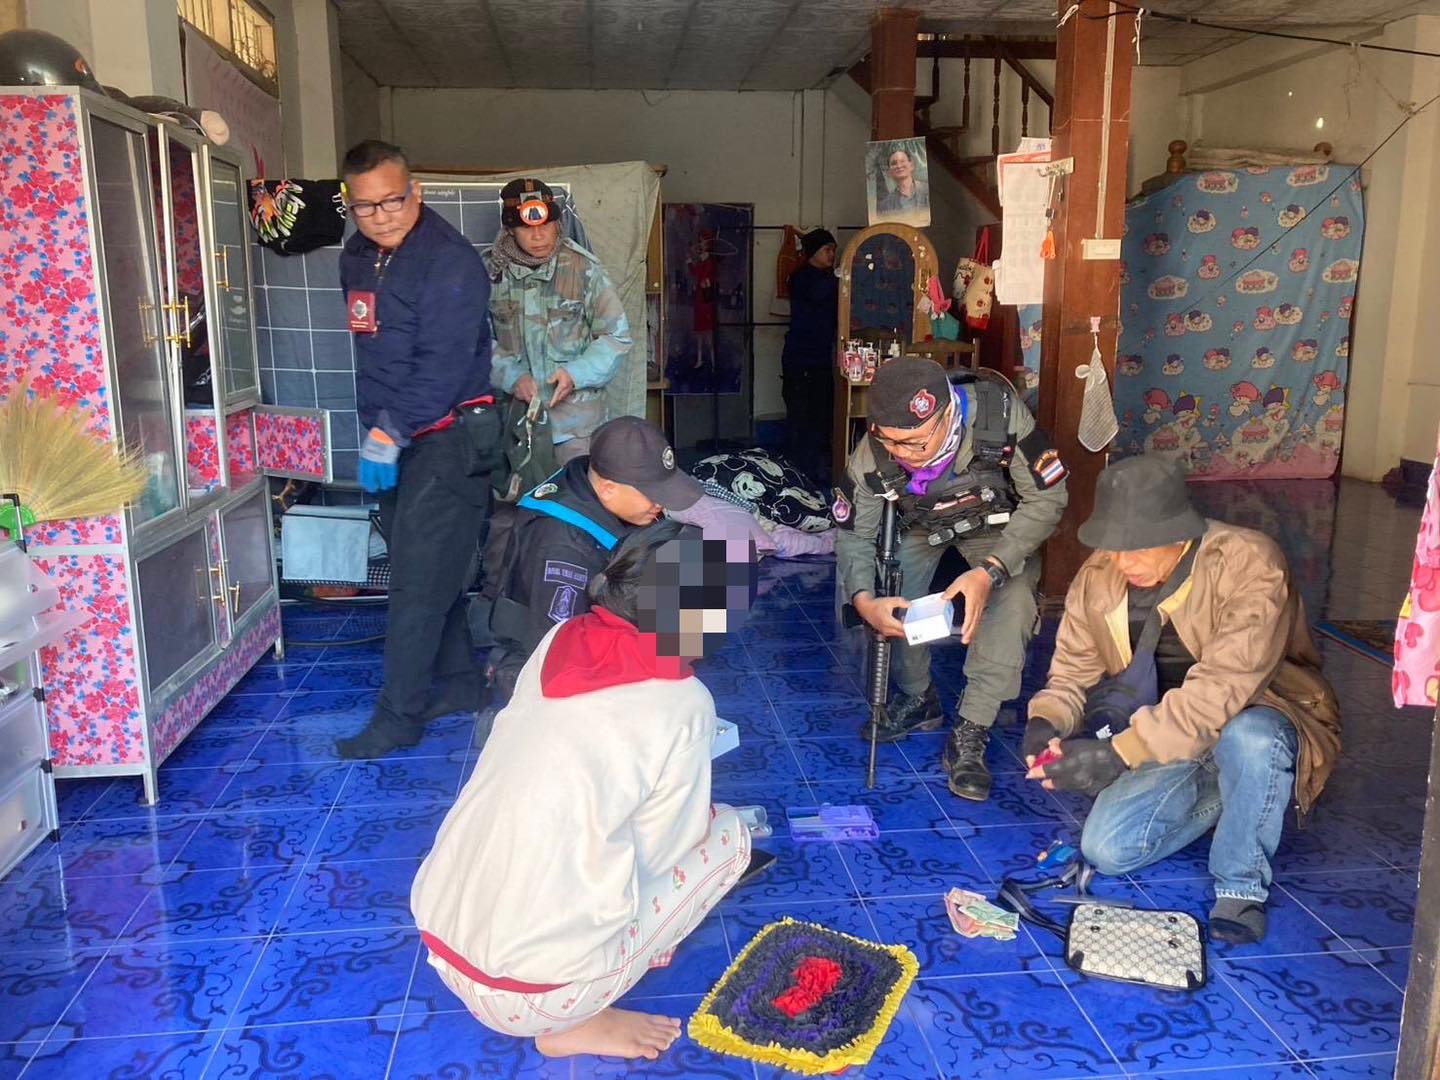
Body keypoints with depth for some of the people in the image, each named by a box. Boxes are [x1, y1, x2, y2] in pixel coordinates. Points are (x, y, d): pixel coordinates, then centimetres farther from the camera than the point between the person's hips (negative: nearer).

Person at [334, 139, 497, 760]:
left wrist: (389, 435, -21)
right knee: (428, 570, 12)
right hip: (391, 435, 8)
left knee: (419, 580, -6)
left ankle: (398, 718, 2)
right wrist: (374, 430, 12)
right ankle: (461, 683, 26)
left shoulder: (450, 261, -14)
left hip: (447, 436, -8)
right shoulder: (358, 257, 12)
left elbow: (443, 366, -21)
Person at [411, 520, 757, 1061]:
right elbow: (656, 851, -2)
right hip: (524, 993, -6)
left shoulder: (560, 640, 0)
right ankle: (574, 1024, 7)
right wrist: (706, 815, 18)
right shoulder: (681, 705, -14)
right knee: (729, 834, 8)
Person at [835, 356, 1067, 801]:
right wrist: (864, 600, -37)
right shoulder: (872, 456, -33)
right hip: (923, 525, 2)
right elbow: (853, 534, -17)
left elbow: (1048, 498, -28)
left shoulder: (999, 414, -40)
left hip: (1000, 524, -1)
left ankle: (969, 736, -14)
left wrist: (990, 571, -39)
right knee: (894, 603, -19)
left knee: (1012, 598, -25)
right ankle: (919, 700, 11)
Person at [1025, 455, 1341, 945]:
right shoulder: (1097, 578, -9)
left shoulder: (1248, 564, -26)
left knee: (1247, 737, -40)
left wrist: (1120, 753, -42)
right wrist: (1046, 721, -25)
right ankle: (1226, 793, 13)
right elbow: (1072, 672, -1)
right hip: (1165, 738, 5)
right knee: (1106, 849, -14)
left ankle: (1242, 886, -13)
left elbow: (1222, 688, -36)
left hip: (1258, 720, -5)